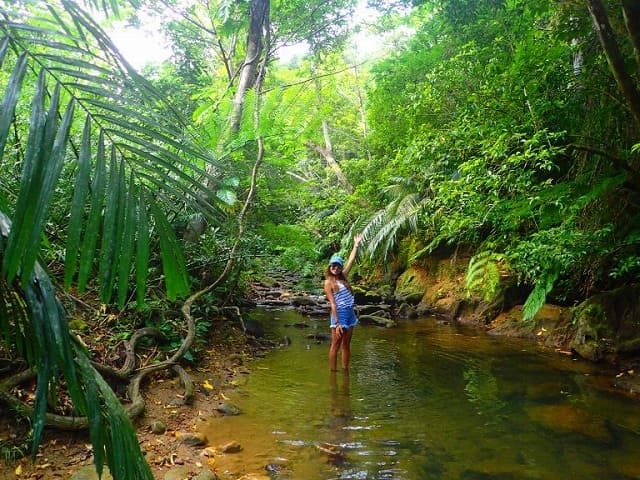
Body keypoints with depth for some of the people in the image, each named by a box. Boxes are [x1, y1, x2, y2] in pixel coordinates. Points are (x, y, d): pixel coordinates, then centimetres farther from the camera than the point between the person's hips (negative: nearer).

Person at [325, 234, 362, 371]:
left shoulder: (343, 277, 11)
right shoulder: (328, 282, -7)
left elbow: (350, 261, 16)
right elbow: (332, 304, -13)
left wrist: (356, 245, 18)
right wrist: (337, 323, -17)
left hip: (350, 313, 7)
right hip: (339, 314, -7)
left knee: (346, 345, 11)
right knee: (335, 346, 0)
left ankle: (345, 371, 19)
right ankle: (333, 372, 8)